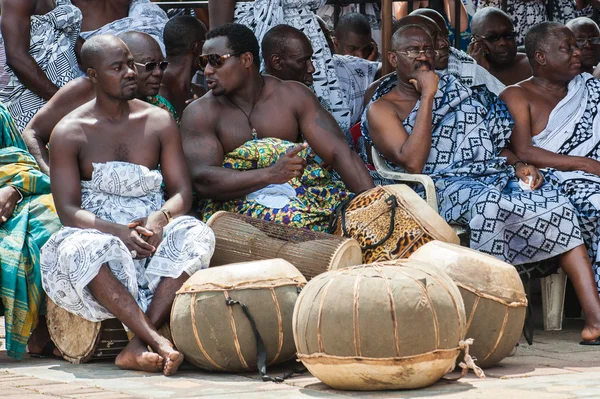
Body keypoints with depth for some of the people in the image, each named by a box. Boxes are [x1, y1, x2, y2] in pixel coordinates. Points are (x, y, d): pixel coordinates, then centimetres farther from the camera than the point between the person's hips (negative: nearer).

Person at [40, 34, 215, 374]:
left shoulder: (160, 122, 9)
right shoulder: (69, 133, 2)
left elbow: (183, 192, 5)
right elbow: (68, 210, -6)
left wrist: (160, 218, -20)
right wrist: (117, 232, -25)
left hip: (153, 237, 2)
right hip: (99, 236, -2)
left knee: (197, 234, -29)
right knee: (80, 249, -37)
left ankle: (138, 347, -39)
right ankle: (158, 342, -45)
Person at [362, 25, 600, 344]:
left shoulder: (457, 89, 26)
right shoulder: (382, 110, 8)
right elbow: (412, 164, -10)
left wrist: (519, 165, 3)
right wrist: (427, 98, -8)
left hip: (497, 175, 5)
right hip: (447, 187, -5)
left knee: (556, 207, -25)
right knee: (490, 203, -40)